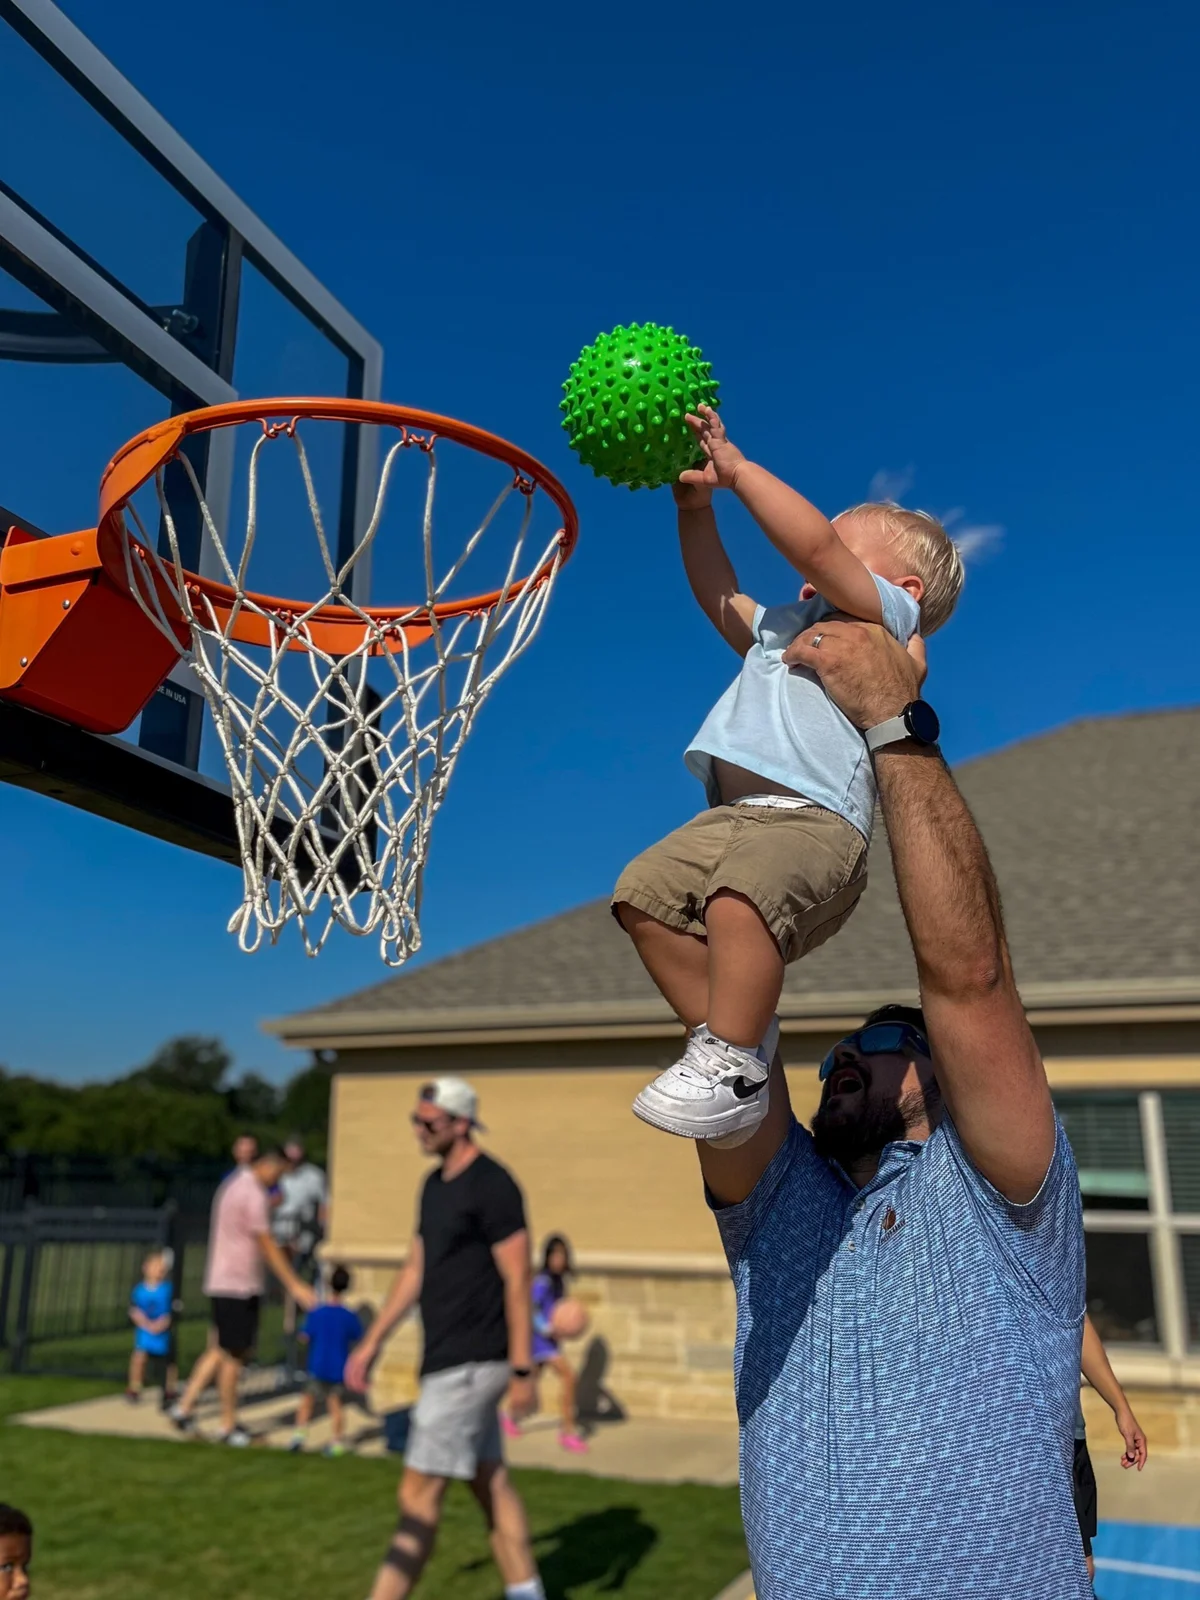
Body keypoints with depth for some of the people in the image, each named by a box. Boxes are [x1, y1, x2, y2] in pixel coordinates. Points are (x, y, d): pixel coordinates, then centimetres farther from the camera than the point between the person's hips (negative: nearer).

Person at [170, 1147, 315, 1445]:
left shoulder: (233, 1185, 13)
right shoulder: (253, 1194, -18)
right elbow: (266, 1245, -18)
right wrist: (294, 1285, -15)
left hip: (222, 1282, 9)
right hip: (238, 1285, -9)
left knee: (222, 1350, 17)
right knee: (233, 1355, 1)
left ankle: (185, 1405, 14)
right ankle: (228, 1426, 11)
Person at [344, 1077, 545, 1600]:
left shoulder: (491, 1185, -16)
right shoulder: (435, 1184, 11)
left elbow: (517, 1282, -17)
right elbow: (414, 1271, 17)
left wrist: (522, 1370, -17)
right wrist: (371, 1343, 15)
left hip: (469, 1364, -9)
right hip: (448, 1361, 9)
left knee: (419, 1494, -5)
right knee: (491, 1485, 15)